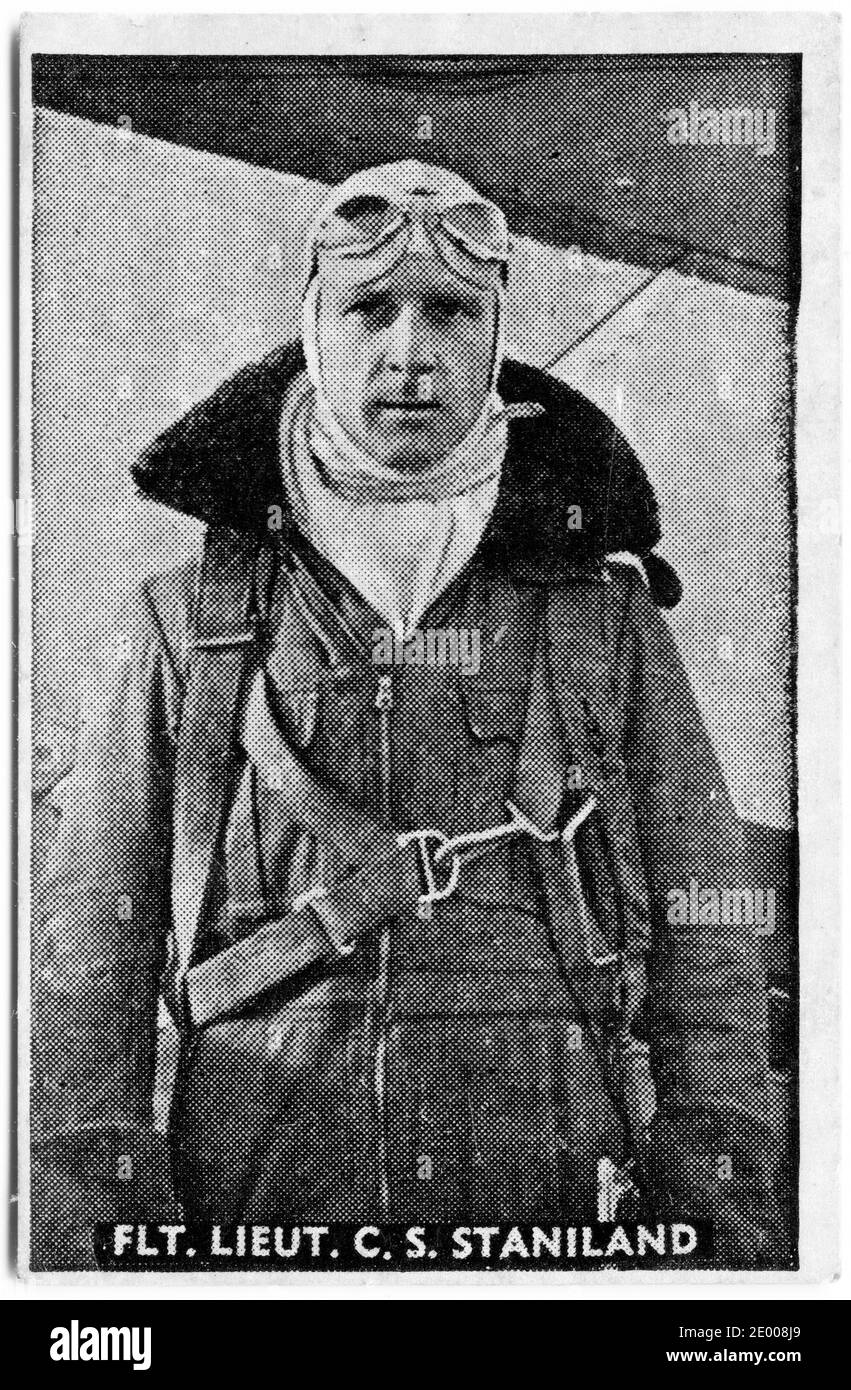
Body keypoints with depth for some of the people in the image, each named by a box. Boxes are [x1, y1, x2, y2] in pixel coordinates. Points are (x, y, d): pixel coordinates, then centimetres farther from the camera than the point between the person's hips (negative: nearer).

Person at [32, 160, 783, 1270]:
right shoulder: (186, 622, 6)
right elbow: (93, 940, 3)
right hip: (249, 1203, 0)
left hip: (553, 1205, 1)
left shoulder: (606, 615, 6)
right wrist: (84, 1211, -6)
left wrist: (725, 1222, -3)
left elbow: (703, 943, 4)